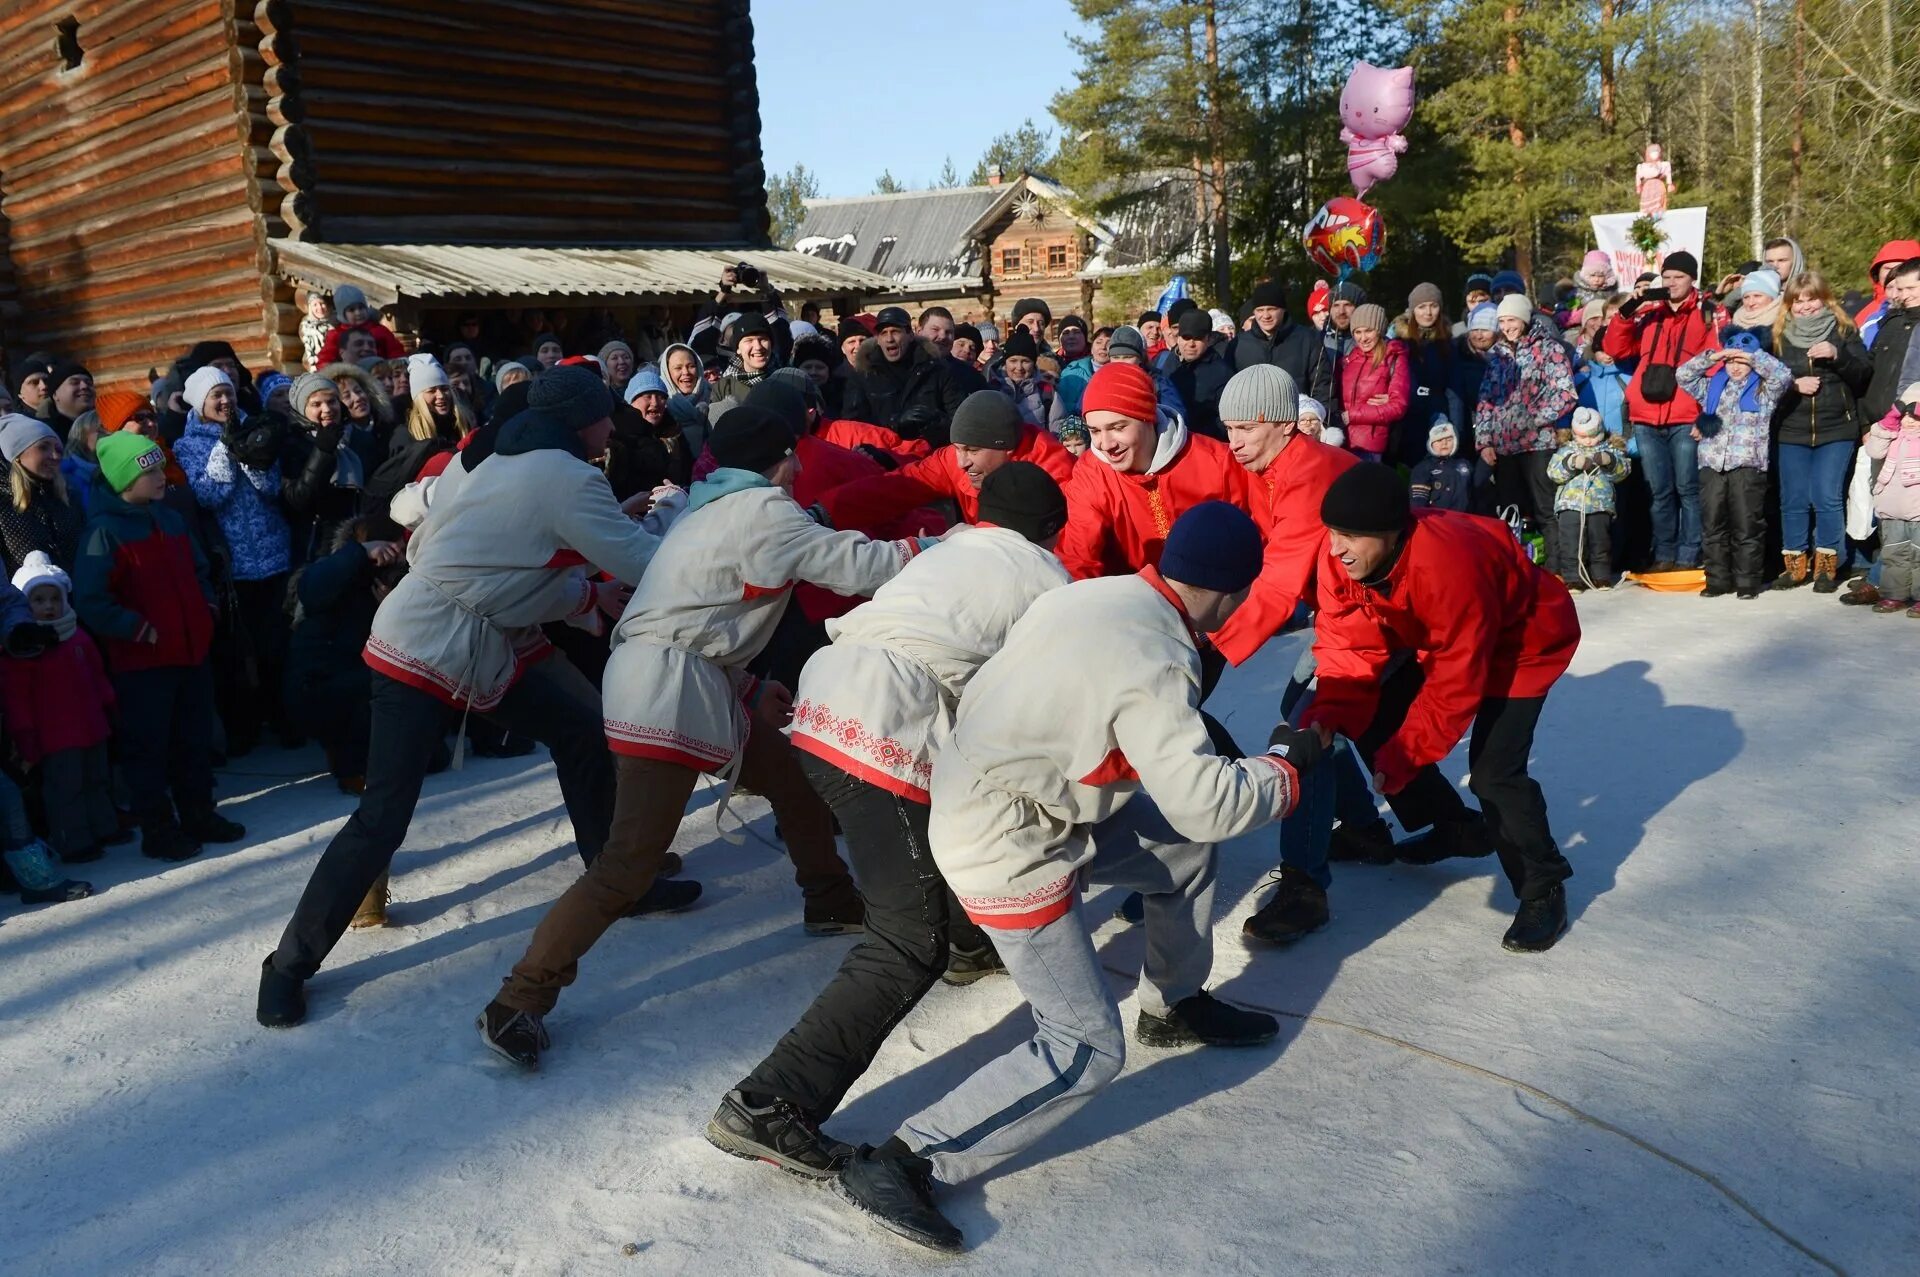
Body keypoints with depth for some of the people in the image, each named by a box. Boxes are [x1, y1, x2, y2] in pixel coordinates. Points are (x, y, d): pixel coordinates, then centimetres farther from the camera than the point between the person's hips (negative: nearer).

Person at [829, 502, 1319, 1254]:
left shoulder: (1094, 595, -3)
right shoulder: (1154, 660, -27)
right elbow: (1206, 804, -25)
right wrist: (1287, 765, -7)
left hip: (995, 801, 9)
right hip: (1009, 848, -9)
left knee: (1187, 852, 21)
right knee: (1088, 1050, -4)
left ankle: (1175, 1008, 43)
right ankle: (902, 1164, -1)